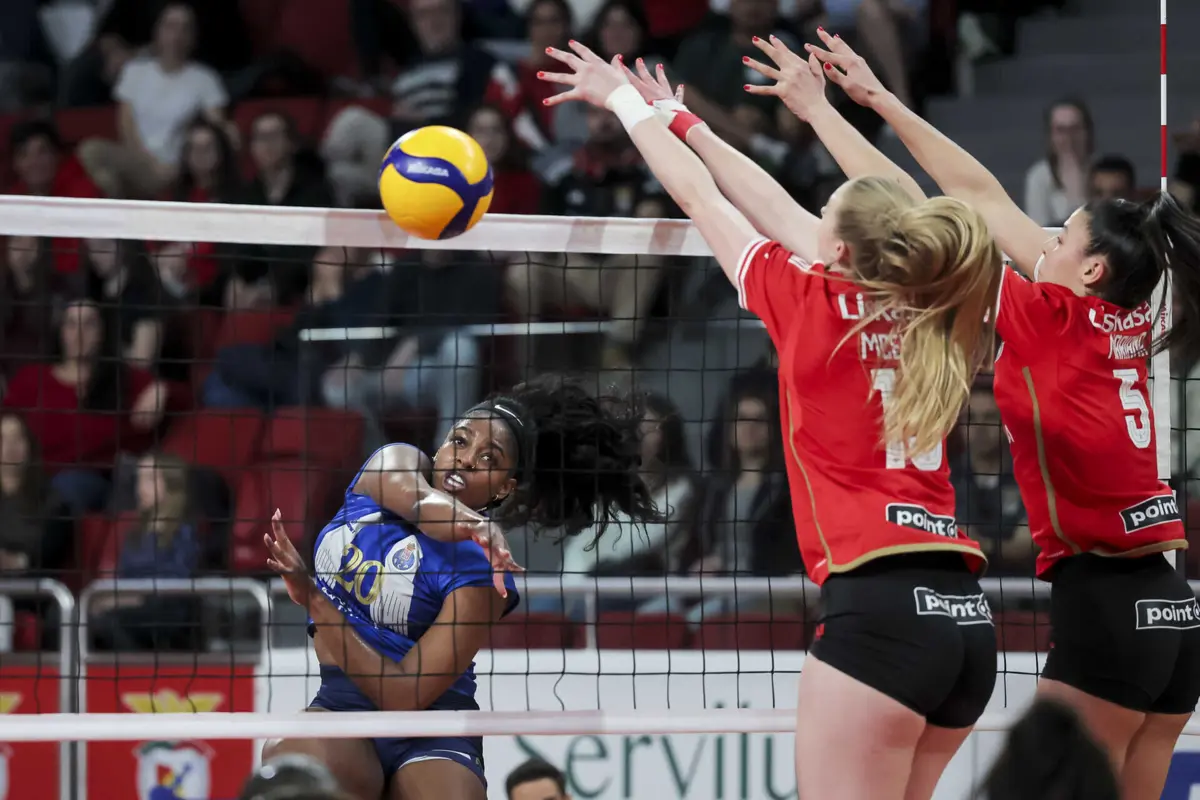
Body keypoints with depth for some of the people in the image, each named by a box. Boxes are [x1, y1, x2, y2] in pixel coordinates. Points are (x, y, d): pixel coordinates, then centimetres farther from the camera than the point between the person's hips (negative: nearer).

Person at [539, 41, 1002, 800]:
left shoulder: (816, 304, -1)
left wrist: (626, 100, 26)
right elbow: (779, 210, 26)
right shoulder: (920, 322, 15)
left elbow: (701, 198, 12)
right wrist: (680, 119, 36)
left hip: (881, 603, -7)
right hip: (967, 615, 7)